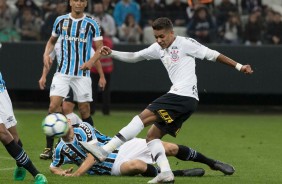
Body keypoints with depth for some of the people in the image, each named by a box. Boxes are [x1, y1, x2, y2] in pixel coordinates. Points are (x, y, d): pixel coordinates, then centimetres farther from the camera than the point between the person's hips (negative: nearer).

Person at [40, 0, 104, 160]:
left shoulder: (91, 23, -1)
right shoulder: (61, 21, 6)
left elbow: (100, 49, -2)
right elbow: (52, 41, 22)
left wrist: (91, 61, -20)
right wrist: (46, 54, 2)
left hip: (82, 74, -1)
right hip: (62, 73, 1)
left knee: (85, 110, 2)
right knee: (54, 107, -12)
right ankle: (49, 148, -6)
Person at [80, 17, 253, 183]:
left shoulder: (185, 43, -1)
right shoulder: (159, 48, 20)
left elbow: (212, 54, 1)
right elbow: (134, 57, 25)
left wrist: (239, 66, -1)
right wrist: (111, 53, 12)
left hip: (183, 95, -9)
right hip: (186, 101, 9)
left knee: (143, 117, -15)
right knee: (152, 136, 7)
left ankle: (105, 150, -21)